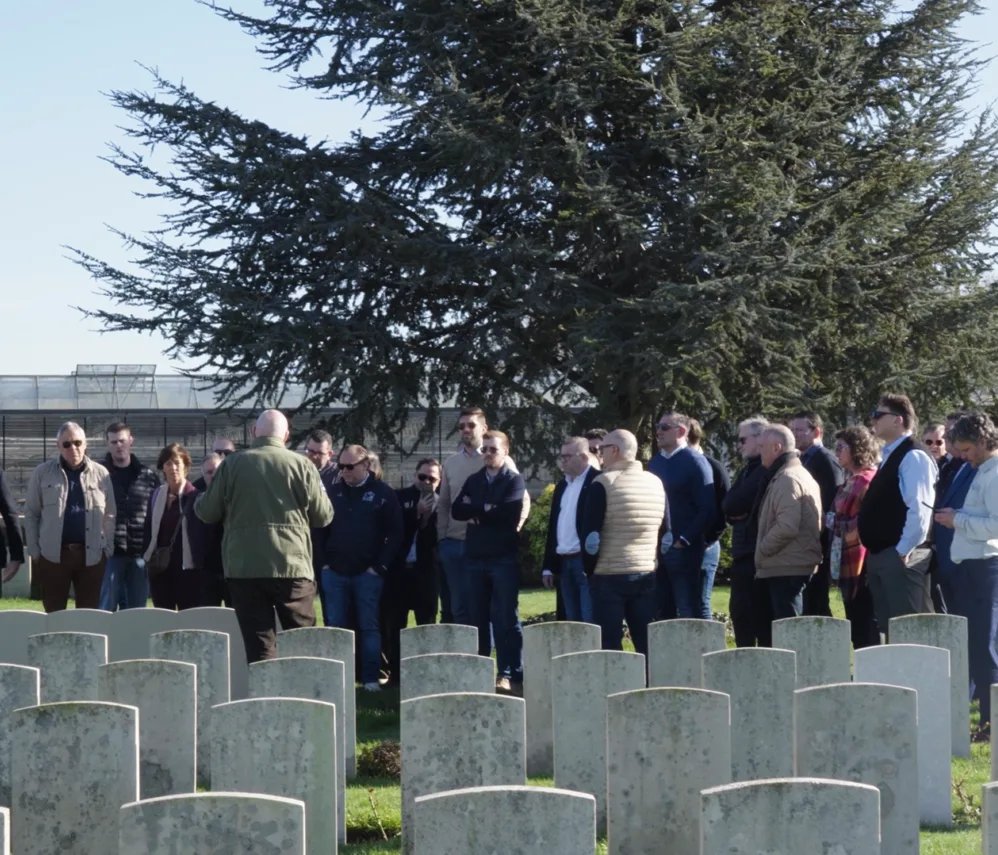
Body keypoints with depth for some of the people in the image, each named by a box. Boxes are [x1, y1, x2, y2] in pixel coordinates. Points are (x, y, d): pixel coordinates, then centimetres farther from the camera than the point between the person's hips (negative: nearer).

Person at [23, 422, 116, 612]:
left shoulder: (101, 474, 6)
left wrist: (108, 550, 3)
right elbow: (31, 515, 6)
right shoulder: (42, 473, 3)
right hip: (53, 555, -1)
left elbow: (110, 516, 9)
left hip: (91, 555, 1)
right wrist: (34, 552, 1)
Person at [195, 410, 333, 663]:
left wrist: (198, 501, 30)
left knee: (258, 644, 1)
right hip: (292, 566, 0)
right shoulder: (302, 466, -2)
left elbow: (208, 513, 6)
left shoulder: (232, 465, 0)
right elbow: (323, 516, 5)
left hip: (244, 567, 0)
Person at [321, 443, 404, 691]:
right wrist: (324, 561, 3)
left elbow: (395, 533, -4)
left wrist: (380, 566, -9)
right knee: (336, 627, 5)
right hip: (335, 572, 3)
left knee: (369, 627, 1)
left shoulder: (382, 493, -2)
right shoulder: (335, 491, 9)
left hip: (368, 573, -3)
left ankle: (371, 678, 4)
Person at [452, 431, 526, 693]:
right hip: (475, 557, 5)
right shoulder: (473, 480, 14)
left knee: (506, 619, -3)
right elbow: (456, 511, 2)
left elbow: (508, 513, -15)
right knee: (479, 618, 8)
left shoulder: (514, 480, 0)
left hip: (504, 558, -5)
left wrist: (475, 512, -4)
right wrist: (485, 510, -11)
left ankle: (510, 675, -3)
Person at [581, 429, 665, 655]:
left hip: (609, 577, -5)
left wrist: (589, 570, 1)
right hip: (647, 576, 5)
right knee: (647, 645, 6)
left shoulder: (603, 483, -8)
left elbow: (591, 536, -11)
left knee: (609, 646, -2)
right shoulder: (656, 483, 10)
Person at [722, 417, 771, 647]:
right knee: (739, 611, 12)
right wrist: (734, 512, -9)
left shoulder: (768, 470, -12)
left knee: (758, 613, -7)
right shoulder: (747, 470, 19)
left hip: (758, 553, -9)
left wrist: (738, 511, -1)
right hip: (742, 551, 9)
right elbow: (728, 506, 10)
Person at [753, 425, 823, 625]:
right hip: (798, 565, 10)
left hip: (786, 568, -10)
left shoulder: (787, 478, -13)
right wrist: (764, 552, 15)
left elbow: (787, 526, -24)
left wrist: (761, 551, -11)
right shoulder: (800, 474, 20)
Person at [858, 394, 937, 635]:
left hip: (900, 556, -10)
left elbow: (920, 508, -20)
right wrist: (873, 552, 16)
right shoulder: (888, 457, 18)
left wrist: (903, 551, -19)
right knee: (889, 629, 12)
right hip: (880, 555, 10)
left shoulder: (913, 457, -12)